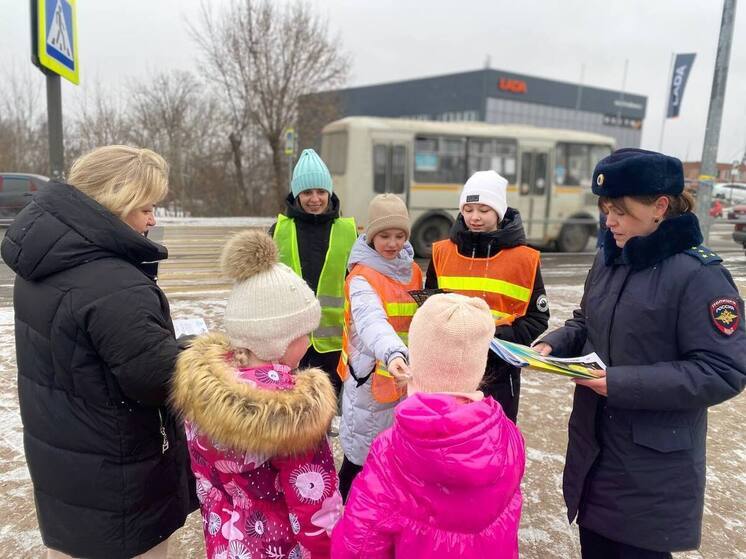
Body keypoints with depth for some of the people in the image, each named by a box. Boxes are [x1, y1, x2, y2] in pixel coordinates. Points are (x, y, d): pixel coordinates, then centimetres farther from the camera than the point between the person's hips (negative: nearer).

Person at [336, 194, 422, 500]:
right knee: (361, 456, 5)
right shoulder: (362, 277, -16)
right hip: (371, 377, -6)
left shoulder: (413, 271, 5)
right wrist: (392, 354, -53)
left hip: (406, 377, 7)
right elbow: (371, 320, -36)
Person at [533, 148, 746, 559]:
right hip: (593, 446, 7)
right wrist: (552, 345, -5)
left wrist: (620, 383, -26)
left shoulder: (700, 276, -18)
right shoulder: (608, 260, 3)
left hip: (652, 467, -6)